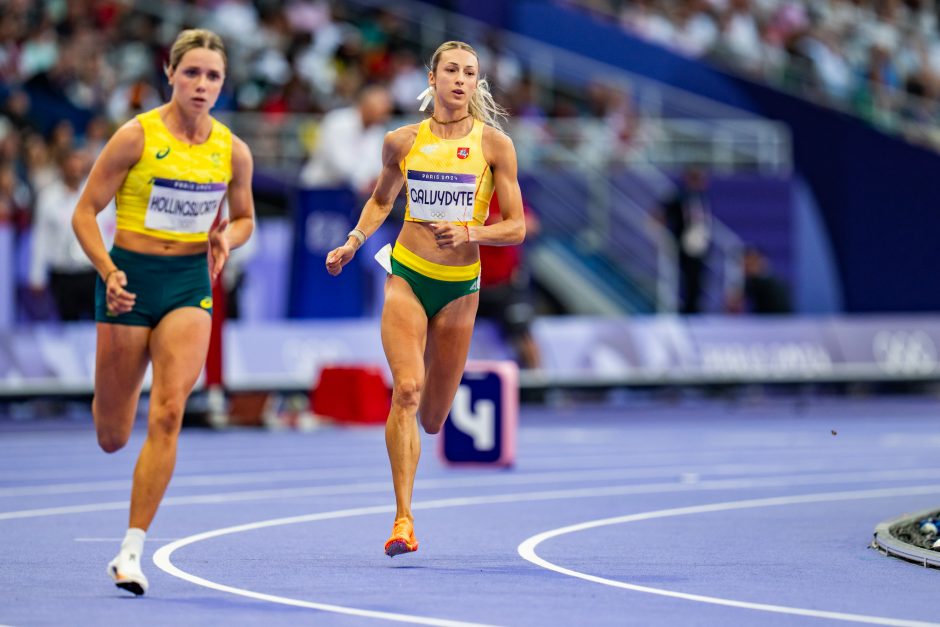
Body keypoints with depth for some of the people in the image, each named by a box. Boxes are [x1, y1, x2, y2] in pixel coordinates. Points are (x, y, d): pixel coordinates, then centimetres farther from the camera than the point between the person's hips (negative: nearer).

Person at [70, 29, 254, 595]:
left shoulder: (233, 150, 2)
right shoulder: (137, 137, -9)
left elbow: (244, 218, 17)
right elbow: (85, 212, -6)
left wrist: (226, 239, -6)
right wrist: (108, 272, -20)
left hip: (190, 282, 2)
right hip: (132, 277, -2)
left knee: (168, 412, -17)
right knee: (112, 438, 5)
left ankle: (133, 549, -13)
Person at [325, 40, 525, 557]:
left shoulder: (494, 145, -4)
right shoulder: (402, 142, 1)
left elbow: (516, 227, -4)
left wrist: (470, 232, -21)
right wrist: (354, 242, 6)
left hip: (460, 286, 0)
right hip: (407, 276, 0)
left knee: (432, 419, 8)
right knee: (406, 389, -21)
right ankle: (403, 519, -20)